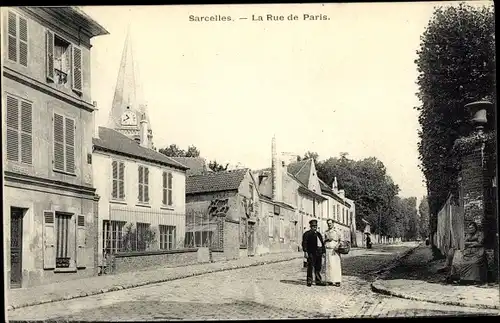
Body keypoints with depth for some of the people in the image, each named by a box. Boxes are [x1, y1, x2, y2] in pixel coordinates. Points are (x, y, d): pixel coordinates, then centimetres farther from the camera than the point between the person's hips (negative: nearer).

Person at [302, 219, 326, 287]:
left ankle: (318, 281, 15)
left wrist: (323, 252, 18)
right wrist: (305, 251, -16)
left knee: (318, 268, 9)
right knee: (310, 267, -6)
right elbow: (304, 243, -8)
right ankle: (309, 281, -2)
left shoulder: (318, 234, 22)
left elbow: (322, 243, 25)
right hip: (311, 253, -7)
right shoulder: (307, 233, 0)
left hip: (319, 253, 7)